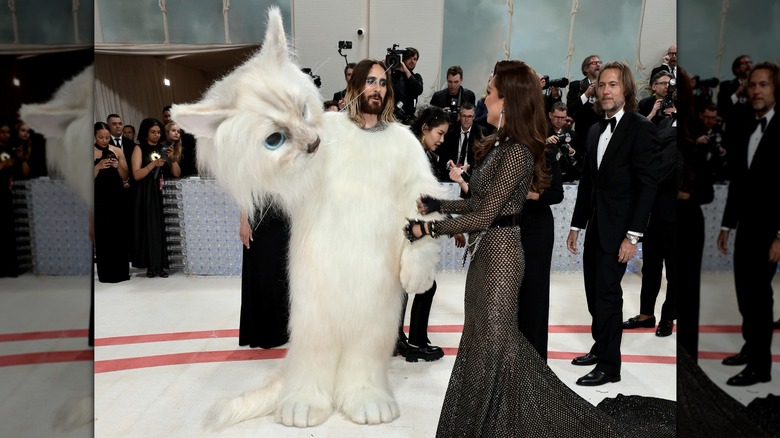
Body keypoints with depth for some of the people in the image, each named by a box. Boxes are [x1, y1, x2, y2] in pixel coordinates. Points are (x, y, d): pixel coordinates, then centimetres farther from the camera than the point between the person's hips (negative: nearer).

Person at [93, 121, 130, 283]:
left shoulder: (117, 151, 7)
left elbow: (125, 177, 8)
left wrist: (118, 166, -11)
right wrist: (98, 166, -19)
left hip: (117, 197, 2)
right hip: (99, 198, -2)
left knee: (120, 234, 2)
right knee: (103, 235, -3)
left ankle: (121, 272, 10)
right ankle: (106, 274, 4)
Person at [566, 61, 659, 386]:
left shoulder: (641, 128, -9)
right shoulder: (595, 131, 12)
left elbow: (648, 185, -13)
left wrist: (633, 236, -18)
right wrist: (576, 226, 13)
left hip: (617, 228, -7)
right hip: (594, 225, 7)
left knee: (607, 293, -3)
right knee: (594, 292, 12)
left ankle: (609, 366, 10)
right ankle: (600, 347, 29)